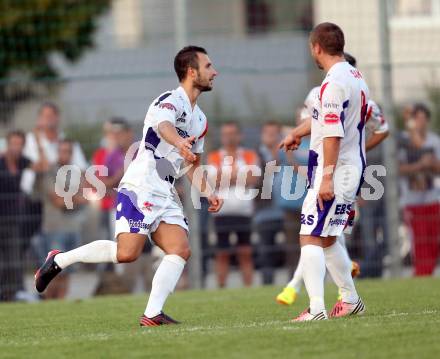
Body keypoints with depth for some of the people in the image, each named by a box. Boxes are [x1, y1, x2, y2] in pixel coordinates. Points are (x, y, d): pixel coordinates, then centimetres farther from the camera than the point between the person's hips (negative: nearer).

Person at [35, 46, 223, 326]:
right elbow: (163, 125, -33)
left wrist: (209, 193, 14)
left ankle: (152, 314, -15)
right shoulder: (170, 100, -8)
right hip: (140, 188, -9)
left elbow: (193, 166, 31)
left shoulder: (200, 120, 20)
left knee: (181, 251, -11)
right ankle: (60, 260, -1)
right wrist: (180, 142, -55)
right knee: (127, 252, -19)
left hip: (165, 196, 9)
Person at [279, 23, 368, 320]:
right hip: (354, 170, 9)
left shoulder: (334, 83, -17)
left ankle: (317, 309, -20)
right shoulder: (356, 77, 14)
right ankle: (351, 300, 28)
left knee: (311, 238, -10)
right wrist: (298, 132, 43)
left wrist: (326, 176, -22)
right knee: (327, 239, 21)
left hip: (334, 173, -9)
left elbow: (333, 134, -22)